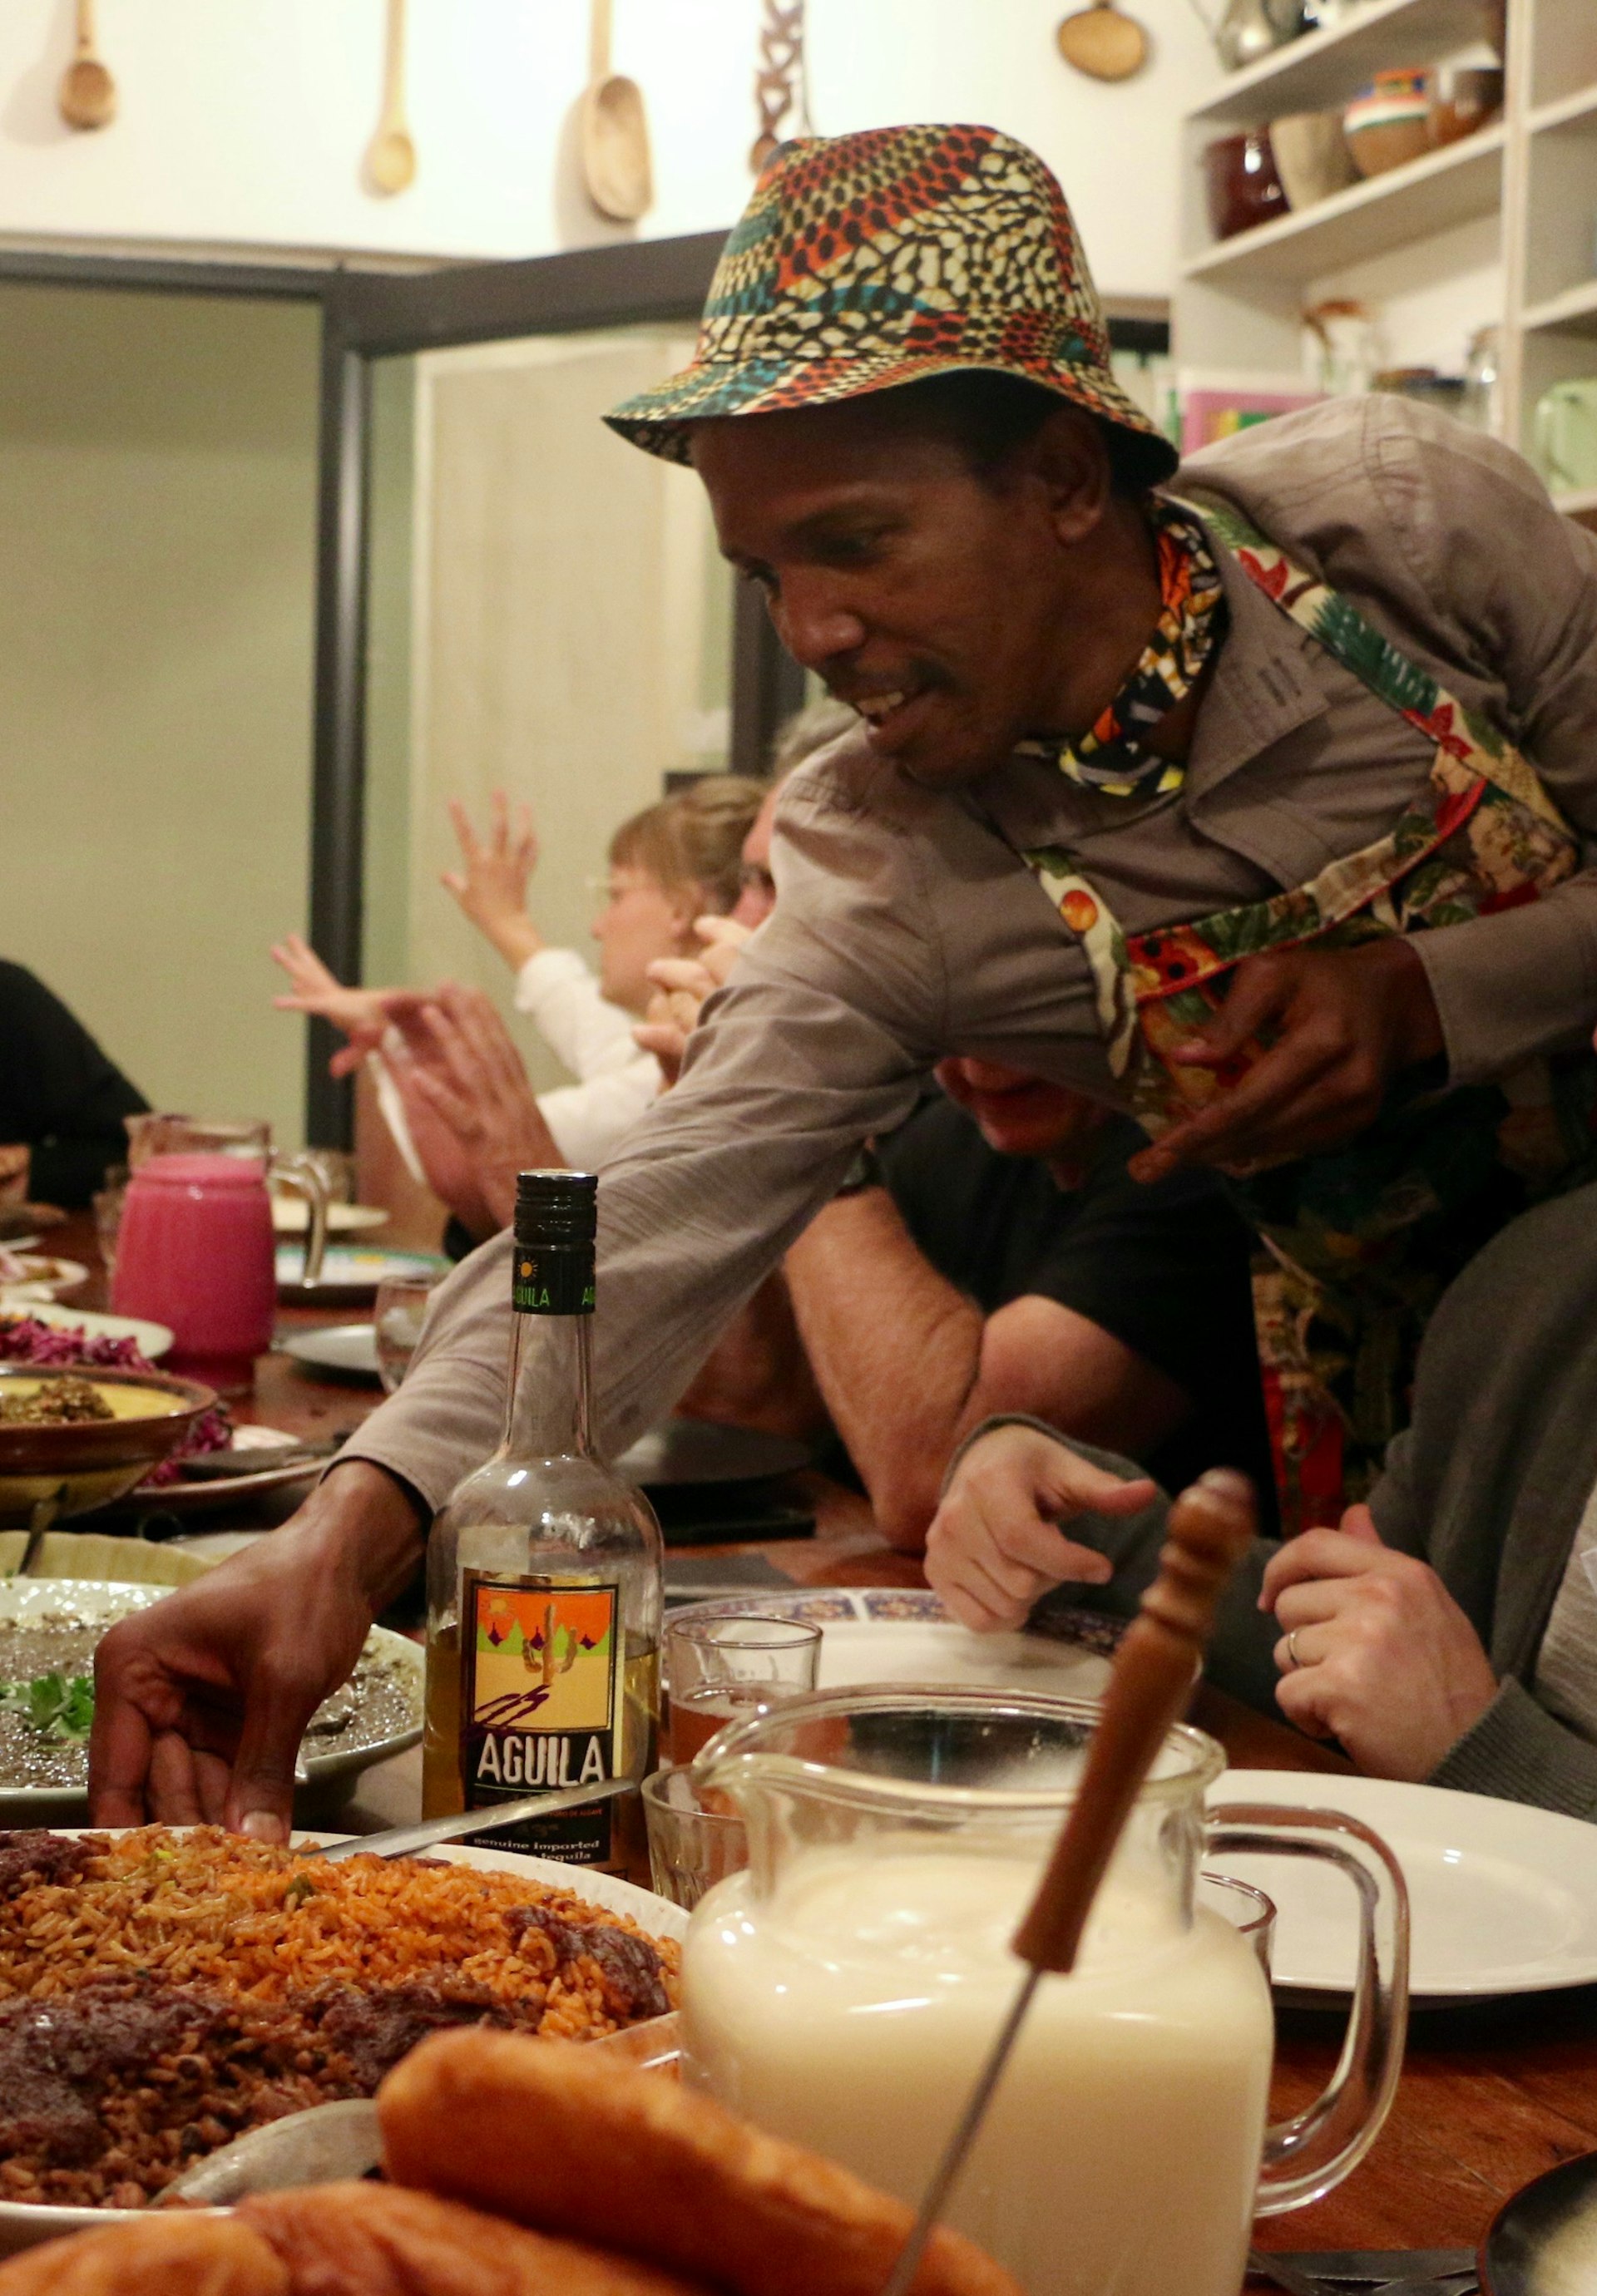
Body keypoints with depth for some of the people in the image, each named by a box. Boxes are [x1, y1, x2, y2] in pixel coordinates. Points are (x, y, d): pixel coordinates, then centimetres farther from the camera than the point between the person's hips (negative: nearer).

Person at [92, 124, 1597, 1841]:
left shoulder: (1405, 520, -18)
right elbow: (655, 1223, -27)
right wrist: (353, 1529, -41)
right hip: (1420, 1365, 1)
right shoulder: (885, 871, -17)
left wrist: (1425, 995, -27)